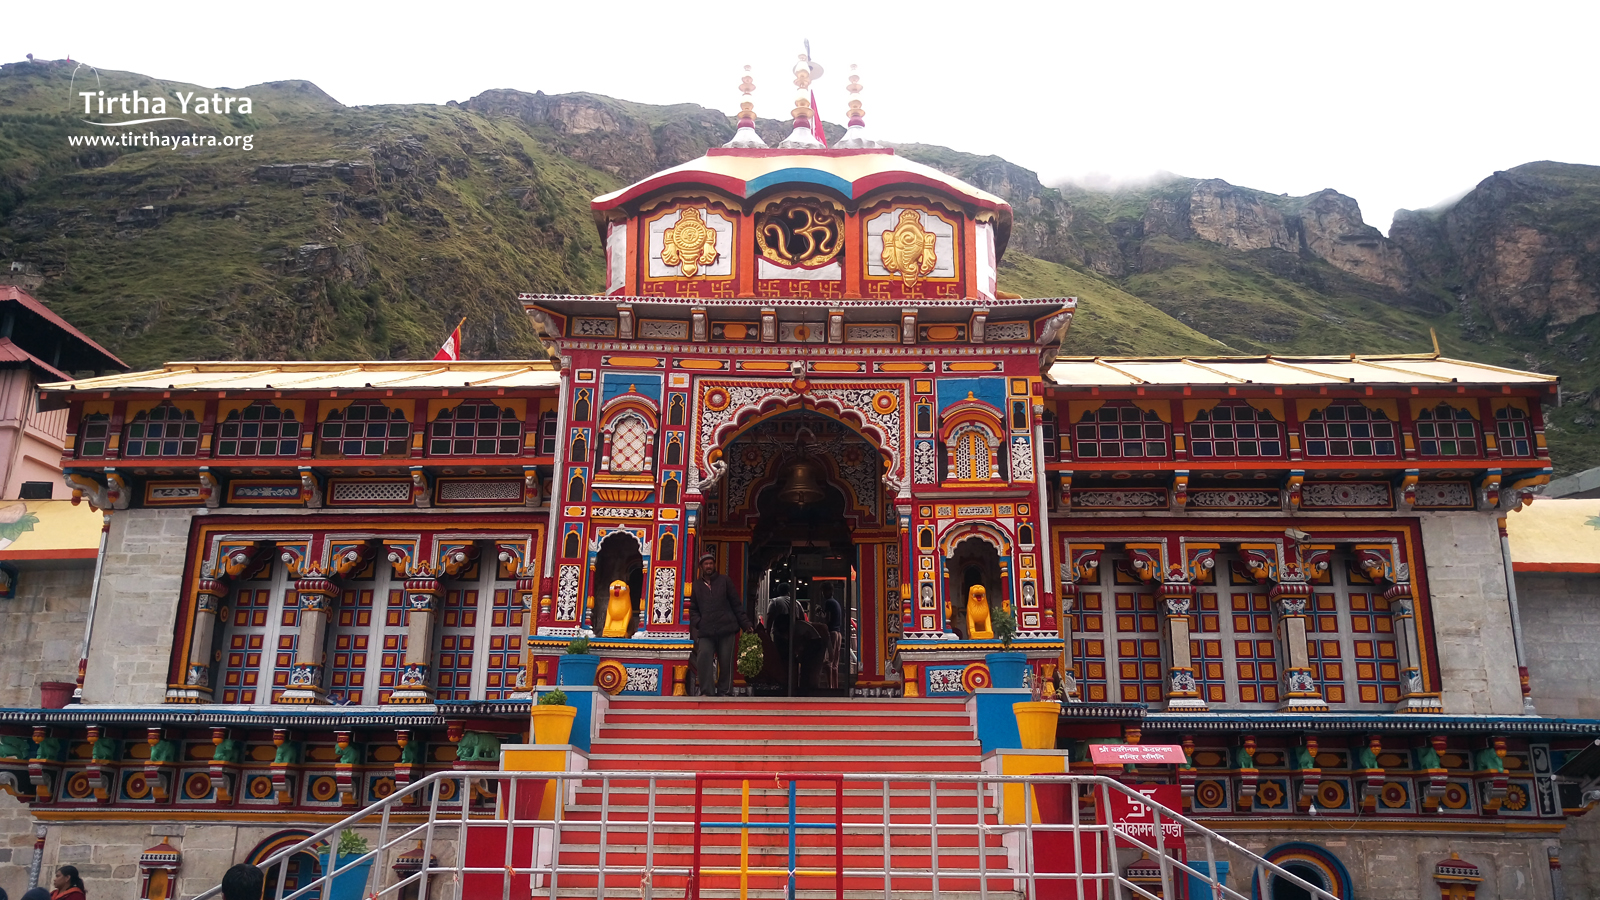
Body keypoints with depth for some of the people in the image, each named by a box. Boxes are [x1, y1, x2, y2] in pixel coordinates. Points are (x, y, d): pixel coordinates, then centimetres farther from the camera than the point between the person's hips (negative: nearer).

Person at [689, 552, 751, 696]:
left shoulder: (724, 581, 11)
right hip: (706, 631, 1)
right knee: (703, 658, -15)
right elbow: (693, 608, 17)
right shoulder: (696, 585, 15)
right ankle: (707, 691, -8)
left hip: (726, 629, -1)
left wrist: (745, 623, 4)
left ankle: (724, 691, 10)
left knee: (726, 661, -1)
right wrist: (698, 622, -3)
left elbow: (736, 604, 9)